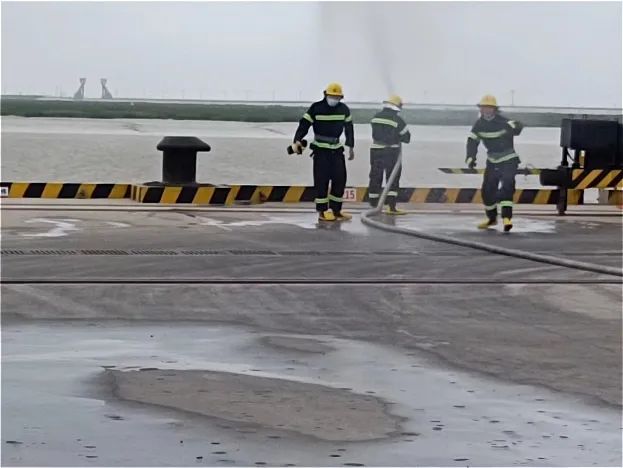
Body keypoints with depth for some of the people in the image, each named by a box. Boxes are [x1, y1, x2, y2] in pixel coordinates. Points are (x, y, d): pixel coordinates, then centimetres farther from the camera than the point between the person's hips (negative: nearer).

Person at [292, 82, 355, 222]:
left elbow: (349, 128, 15)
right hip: (320, 149, -5)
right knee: (321, 180, -7)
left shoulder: (344, 109, 4)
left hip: (337, 149, 5)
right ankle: (322, 211, -2)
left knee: (340, 179, 3)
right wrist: (297, 140, -26)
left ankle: (335, 210, 12)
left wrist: (351, 147, 18)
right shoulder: (316, 108, -10)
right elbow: (304, 124, -13)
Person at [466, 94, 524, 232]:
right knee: (487, 190, 9)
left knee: (506, 187, -23)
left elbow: (517, 126, -37)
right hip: (492, 162, 6)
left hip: (508, 160, -6)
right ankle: (492, 218, 31)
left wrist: (513, 127, -60)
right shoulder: (479, 124, -3)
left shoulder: (502, 121, -20)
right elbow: (472, 141, 0)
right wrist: (470, 158, -12)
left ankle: (507, 218, -30)